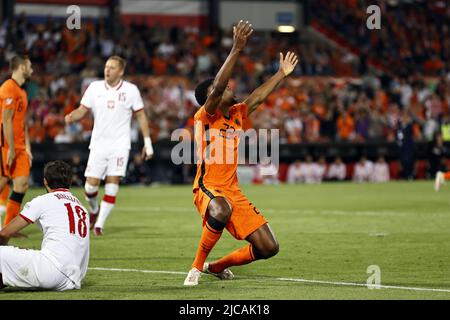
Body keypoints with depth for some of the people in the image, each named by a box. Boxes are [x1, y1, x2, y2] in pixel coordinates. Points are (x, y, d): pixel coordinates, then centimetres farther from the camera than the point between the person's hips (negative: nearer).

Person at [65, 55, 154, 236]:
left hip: (120, 145, -2)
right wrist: (72, 117, -20)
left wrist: (147, 142, 4)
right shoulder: (95, 87, 4)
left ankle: (100, 224, -5)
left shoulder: (131, 90, 0)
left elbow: (141, 116, 7)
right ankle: (94, 210, 29)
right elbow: (82, 110, 3)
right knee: (91, 184, -3)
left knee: (112, 184, -12)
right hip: (98, 144, 2)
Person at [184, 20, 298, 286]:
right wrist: (237, 49, -29)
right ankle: (197, 267, -24)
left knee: (269, 247, 0)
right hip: (208, 188, -7)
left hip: (233, 191, 7)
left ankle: (217, 266, 23)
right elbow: (218, 87, -23)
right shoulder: (206, 116, -8)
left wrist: (283, 73, 28)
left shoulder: (236, 114, 13)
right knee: (222, 210, -44)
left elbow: (257, 97, 26)